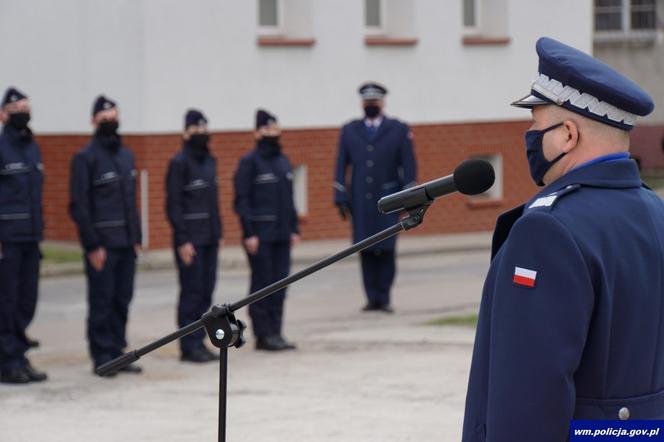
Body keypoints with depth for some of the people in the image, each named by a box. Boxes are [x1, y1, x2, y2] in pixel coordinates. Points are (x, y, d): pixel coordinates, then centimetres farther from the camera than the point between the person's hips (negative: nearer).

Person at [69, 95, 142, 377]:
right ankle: (102, 356, 3)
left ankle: (116, 352, 15)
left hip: (126, 244, 6)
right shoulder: (86, 158, -7)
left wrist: (136, 237, 12)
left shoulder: (126, 155, 15)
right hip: (102, 245, -6)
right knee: (102, 302, -3)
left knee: (122, 301, 8)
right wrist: (93, 245, -14)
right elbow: (78, 206, -10)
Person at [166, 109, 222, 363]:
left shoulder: (209, 161, 14)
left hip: (210, 239, 7)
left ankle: (198, 342, 13)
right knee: (192, 292, -5)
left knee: (206, 292, 7)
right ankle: (189, 346, 1)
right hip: (190, 240, -7)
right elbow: (173, 205, -12)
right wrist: (182, 241, -16)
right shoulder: (179, 162, -9)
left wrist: (219, 233, 13)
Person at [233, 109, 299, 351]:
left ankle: (275, 332, 12)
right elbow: (242, 200, -10)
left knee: (280, 285, 6)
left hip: (282, 235, 6)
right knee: (263, 283, -3)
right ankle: (264, 334, 2)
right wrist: (249, 234, -15)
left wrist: (294, 229, 12)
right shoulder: (249, 162, -6)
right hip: (260, 236, -6)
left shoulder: (283, 161, 14)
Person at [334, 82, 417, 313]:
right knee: (366, 251, -1)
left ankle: (384, 298, 1)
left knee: (386, 250, -5)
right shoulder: (349, 131, 11)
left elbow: (408, 166, 4)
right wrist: (341, 198, 3)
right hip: (360, 202, 2)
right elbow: (341, 166, 10)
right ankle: (372, 298, 3)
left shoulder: (399, 130, 6)